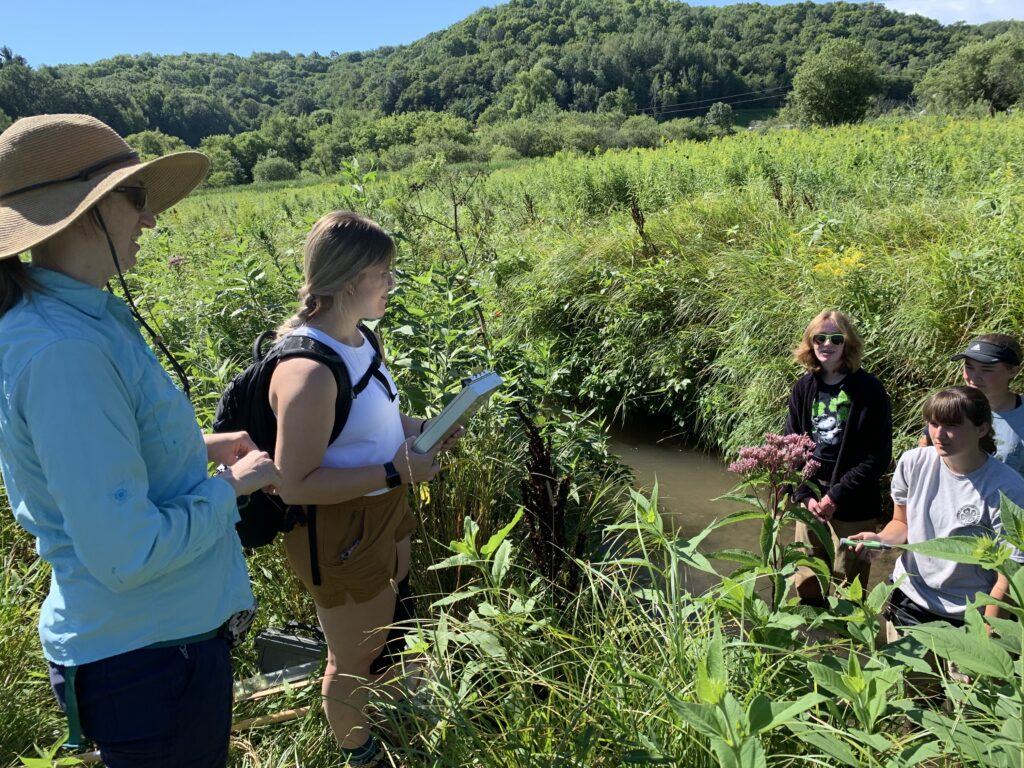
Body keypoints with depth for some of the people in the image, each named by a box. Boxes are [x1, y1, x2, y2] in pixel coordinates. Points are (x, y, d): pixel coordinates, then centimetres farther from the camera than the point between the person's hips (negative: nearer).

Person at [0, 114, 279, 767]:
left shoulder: (74, 317, 2)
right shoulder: (62, 349, -28)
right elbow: (126, 553, -29)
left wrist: (199, 448, 8)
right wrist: (233, 485, -15)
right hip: (148, 647, -9)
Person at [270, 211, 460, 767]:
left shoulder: (358, 335, -3)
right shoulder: (309, 370, -31)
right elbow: (295, 485, -27)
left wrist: (417, 427, -2)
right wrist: (395, 473, -27)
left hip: (385, 512, 9)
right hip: (339, 533, -9)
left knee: (385, 628, 29)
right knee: (354, 659, 15)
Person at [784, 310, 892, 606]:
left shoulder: (869, 390, -9)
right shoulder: (804, 387, 3)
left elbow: (878, 455, -11)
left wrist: (836, 495, -15)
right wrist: (805, 495, -7)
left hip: (853, 506, -4)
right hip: (810, 501, 4)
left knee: (847, 586, 7)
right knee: (806, 582, 15)